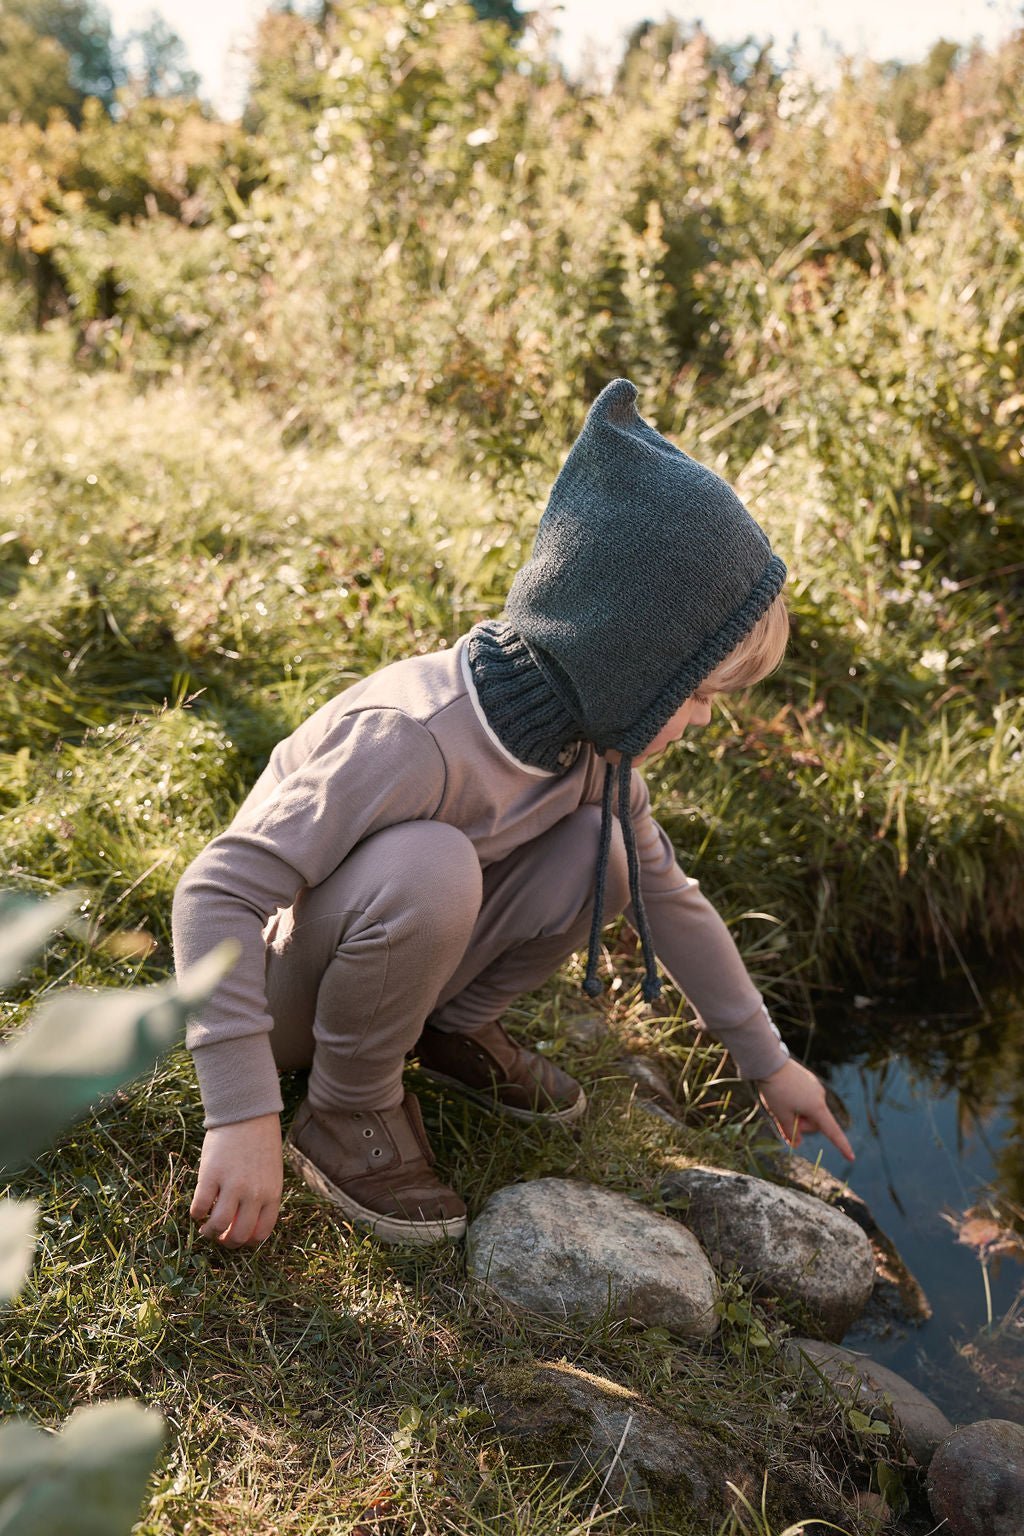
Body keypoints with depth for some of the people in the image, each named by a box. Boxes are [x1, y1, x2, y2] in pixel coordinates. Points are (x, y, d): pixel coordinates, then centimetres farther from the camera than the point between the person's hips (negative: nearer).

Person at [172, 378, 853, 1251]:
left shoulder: (591, 738, -9)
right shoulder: (417, 738, -35)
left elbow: (665, 894, 5)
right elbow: (216, 891, -34)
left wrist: (767, 1058, 11)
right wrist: (244, 1114, -37)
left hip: (396, 954, 6)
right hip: (280, 984, -6)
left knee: (603, 852, -16)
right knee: (427, 866, -38)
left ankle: (457, 1026, 6)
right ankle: (347, 1112, -13)